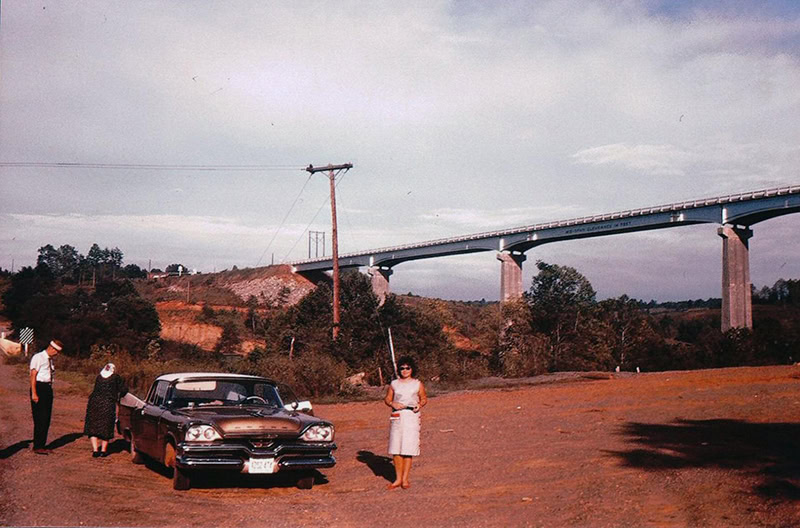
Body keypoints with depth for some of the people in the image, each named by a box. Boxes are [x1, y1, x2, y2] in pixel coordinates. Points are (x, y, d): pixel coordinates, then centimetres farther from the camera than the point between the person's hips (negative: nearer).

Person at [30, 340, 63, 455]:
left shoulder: (50, 359, 16)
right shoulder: (38, 357, -9)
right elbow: (33, 376, -13)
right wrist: (34, 393, -18)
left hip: (48, 388, 8)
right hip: (39, 388, -8)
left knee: (46, 419, 11)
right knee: (40, 419, -6)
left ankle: (42, 445, 18)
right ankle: (37, 447, 0)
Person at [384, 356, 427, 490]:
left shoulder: (418, 384, 8)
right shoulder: (394, 384, 11)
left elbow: (424, 398, 15)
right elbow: (387, 399, 15)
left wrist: (420, 404, -6)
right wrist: (393, 404, -6)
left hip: (412, 416, -2)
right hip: (397, 416, 2)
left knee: (408, 448, -6)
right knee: (396, 449, 0)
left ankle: (405, 479, 2)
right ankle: (398, 479, 10)